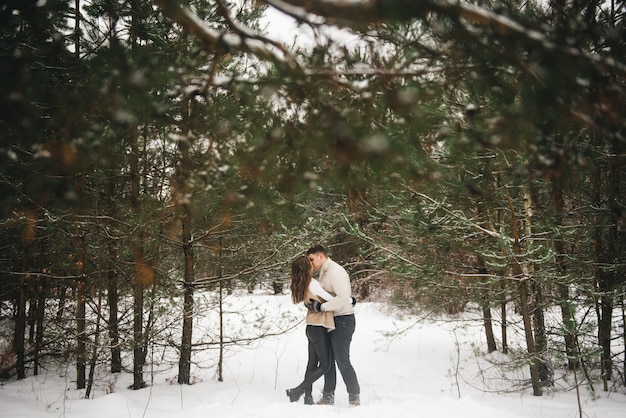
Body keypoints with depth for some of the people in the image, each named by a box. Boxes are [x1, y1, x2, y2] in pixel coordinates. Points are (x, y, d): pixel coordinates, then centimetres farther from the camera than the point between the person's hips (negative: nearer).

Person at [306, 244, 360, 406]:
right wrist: (314, 304, 0)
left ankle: (354, 398, 5)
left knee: (342, 361, -6)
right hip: (330, 321, 10)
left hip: (343, 320, -10)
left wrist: (322, 307, -27)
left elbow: (343, 297, -29)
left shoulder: (336, 271, -18)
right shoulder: (323, 272, 13)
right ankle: (328, 397, 22)